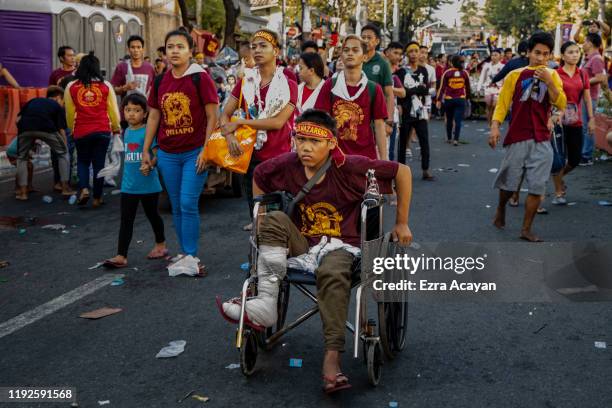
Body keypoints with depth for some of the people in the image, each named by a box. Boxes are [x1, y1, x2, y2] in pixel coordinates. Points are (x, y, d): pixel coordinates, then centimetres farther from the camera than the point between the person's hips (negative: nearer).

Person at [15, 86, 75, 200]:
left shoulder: (32, 101, 34)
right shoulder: (58, 106, 26)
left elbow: (18, 120, 23)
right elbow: (61, 130, 16)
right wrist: (65, 147, 24)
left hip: (25, 128, 2)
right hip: (46, 128, -2)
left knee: (22, 158, 25)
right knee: (63, 153, 21)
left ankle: (23, 192, 19)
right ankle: (65, 188, 20)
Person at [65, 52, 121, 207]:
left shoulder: (71, 87, 0)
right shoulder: (106, 86, 0)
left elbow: (69, 113, 6)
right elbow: (113, 110, 5)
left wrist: (72, 129, 21)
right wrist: (116, 128, 19)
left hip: (81, 131, 0)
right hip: (102, 131, 0)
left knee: (82, 161, 18)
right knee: (99, 163, 9)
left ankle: (84, 189, -3)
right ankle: (97, 198, 12)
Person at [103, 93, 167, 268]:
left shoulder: (148, 131, -13)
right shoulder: (125, 133, 8)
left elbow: (157, 154, -19)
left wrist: (150, 165, -37)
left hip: (149, 184, -5)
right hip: (129, 186, 5)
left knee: (152, 215, 14)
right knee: (126, 220, 1)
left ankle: (160, 245, 36)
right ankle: (121, 256, 0)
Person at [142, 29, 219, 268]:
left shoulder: (200, 78, -7)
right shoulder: (160, 82, 9)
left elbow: (212, 116, -8)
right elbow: (153, 117, 14)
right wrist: (145, 150, 12)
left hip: (195, 152, -5)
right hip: (167, 154, 5)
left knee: (188, 205, -9)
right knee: (176, 207, 10)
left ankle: (191, 256, 0)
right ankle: (184, 253, 21)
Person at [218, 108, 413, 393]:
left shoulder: (350, 167, -17)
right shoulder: (287, 165, -7)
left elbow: (402, 172, -10)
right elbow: (258, 176, 15)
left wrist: (401, 223, -3)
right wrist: (259, 219, 10)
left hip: (342, 245, -4)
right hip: (303, 243, 4)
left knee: (332, 273, -37)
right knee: (274, 220, -24)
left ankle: (332, 358, -35)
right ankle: (265, 306, -29)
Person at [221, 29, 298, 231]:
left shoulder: (288, 85, -4)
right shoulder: (245, 82, 8)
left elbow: (278, 122, -14)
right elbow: (225, 114, 4)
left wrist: (240, 122, -13)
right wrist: (230, 135, -16)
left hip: (279, 157, -3)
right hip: (251, 156, 3)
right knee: (255, 210, 11)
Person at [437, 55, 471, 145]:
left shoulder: (447, 73, -4)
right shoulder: (464, 73, 2)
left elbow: (442, 87, -6)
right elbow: (468, 87, 12)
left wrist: (439, 100, -3)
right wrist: (467, 97, 27)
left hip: (448, 99, 0)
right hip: (461, 99, 0)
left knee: (449, 119, 15)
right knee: (458, 120, -2)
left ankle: (449, 138, 25)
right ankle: (456, 139, -11)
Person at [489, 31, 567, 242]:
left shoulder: (552, 75, 7)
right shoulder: (515, 75, 1)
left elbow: (561, 104, -4)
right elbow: (502, 104, -2)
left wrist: (549, 81, -16)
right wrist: (495, 126, -16)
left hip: (542, 141, 2)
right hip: (517, 138, -1)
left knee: (537, 188, -2)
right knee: (509, 182, 7)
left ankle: (526, 229, 8)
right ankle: (501, 209, 37)